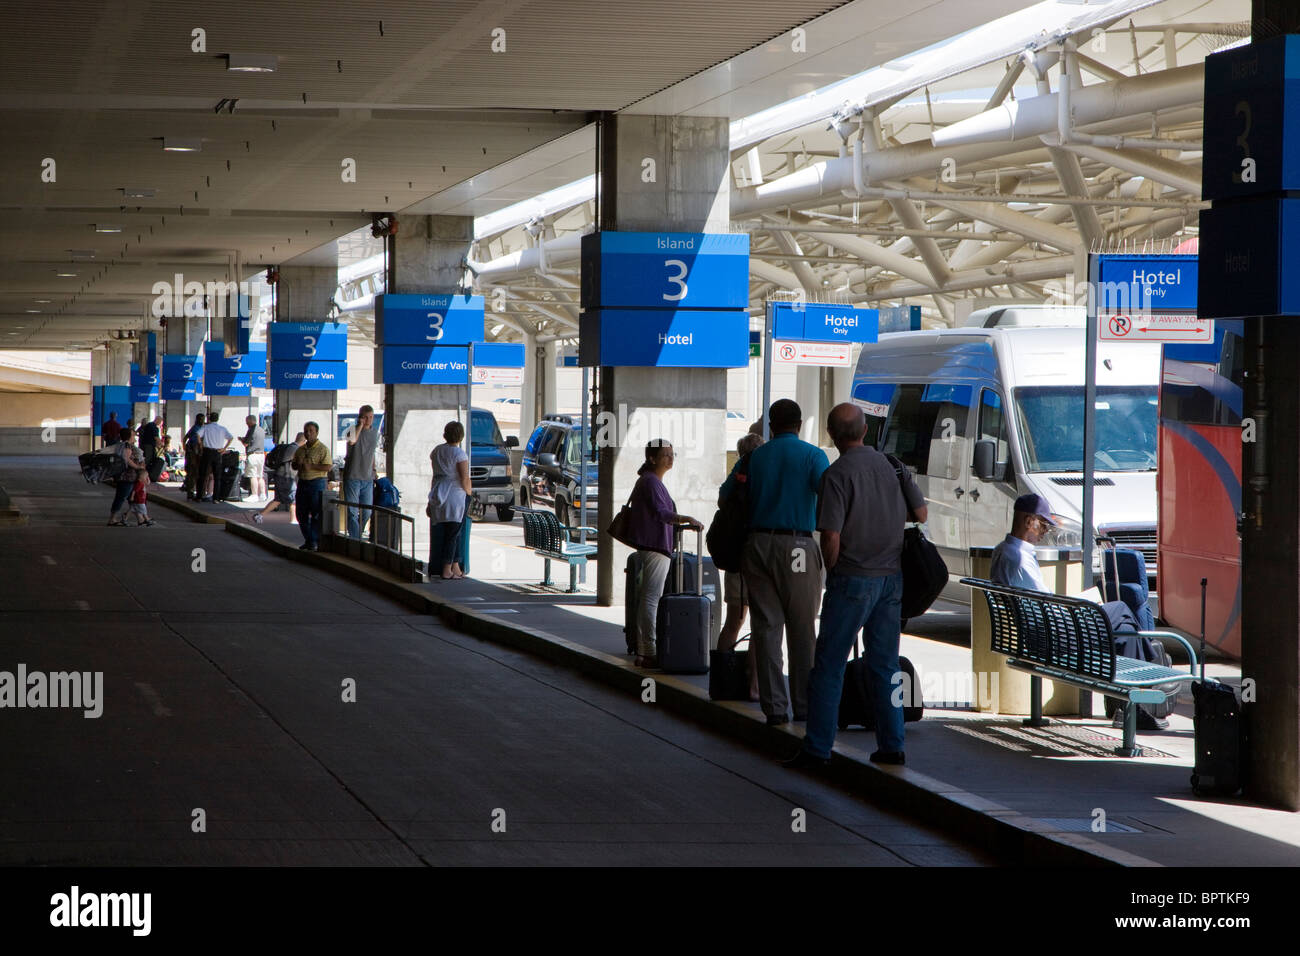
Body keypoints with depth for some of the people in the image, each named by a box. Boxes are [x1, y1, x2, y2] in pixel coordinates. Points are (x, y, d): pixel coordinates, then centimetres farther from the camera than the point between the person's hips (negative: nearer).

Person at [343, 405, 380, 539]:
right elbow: (352, 441, -31)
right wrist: (361, 425, -22)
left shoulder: (375, 432, 12)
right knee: (353, 512, -6)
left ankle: (359, 535, 25)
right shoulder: (354, 430, -7)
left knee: (367, 512, 8)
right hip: (352, 477, -5)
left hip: (368, 478, 5)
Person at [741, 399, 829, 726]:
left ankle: (774, 706, 1)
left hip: (757, 543, 3)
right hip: (797, 546, -3)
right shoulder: (813, 456, -1)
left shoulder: (755, 457, 11)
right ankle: (804, 705, 8)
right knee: (802, 630, 6)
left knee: (766, 626, 4)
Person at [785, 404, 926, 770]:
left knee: (828, 666, 1)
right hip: (892, 576, 6)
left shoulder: (837, 474, -14)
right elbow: (921, 513, 10)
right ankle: (891, 744, 13)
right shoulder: (892, 464, 3)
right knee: (885, 665, 12)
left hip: (853, 579, -6)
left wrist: (831, 571, 0)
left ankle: (817, 748, 2)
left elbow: (831, 537, -17)